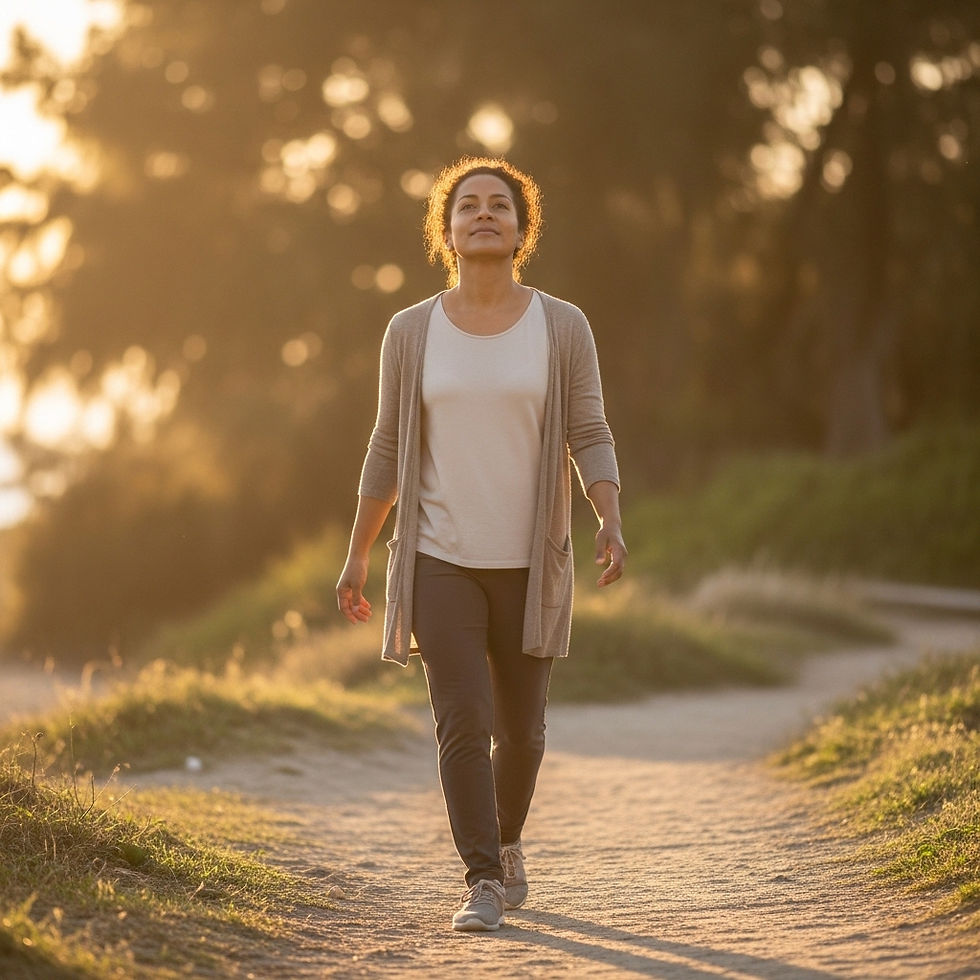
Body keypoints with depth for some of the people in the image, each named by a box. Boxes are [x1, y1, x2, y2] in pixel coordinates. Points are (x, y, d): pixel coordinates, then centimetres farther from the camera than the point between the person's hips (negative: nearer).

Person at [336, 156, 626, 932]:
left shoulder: (563, 326, -3)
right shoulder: (412, 332, 0)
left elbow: (591, 438, -5)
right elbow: (389, 450, 6)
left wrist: (612, 523, -22)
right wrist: (357, 556, 8)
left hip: (530, 566, 0)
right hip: (440, 562, 0)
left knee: (520, 730, 10)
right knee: (463, 722, -13)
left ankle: (507, 838, 38)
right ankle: (484, 884, -6)